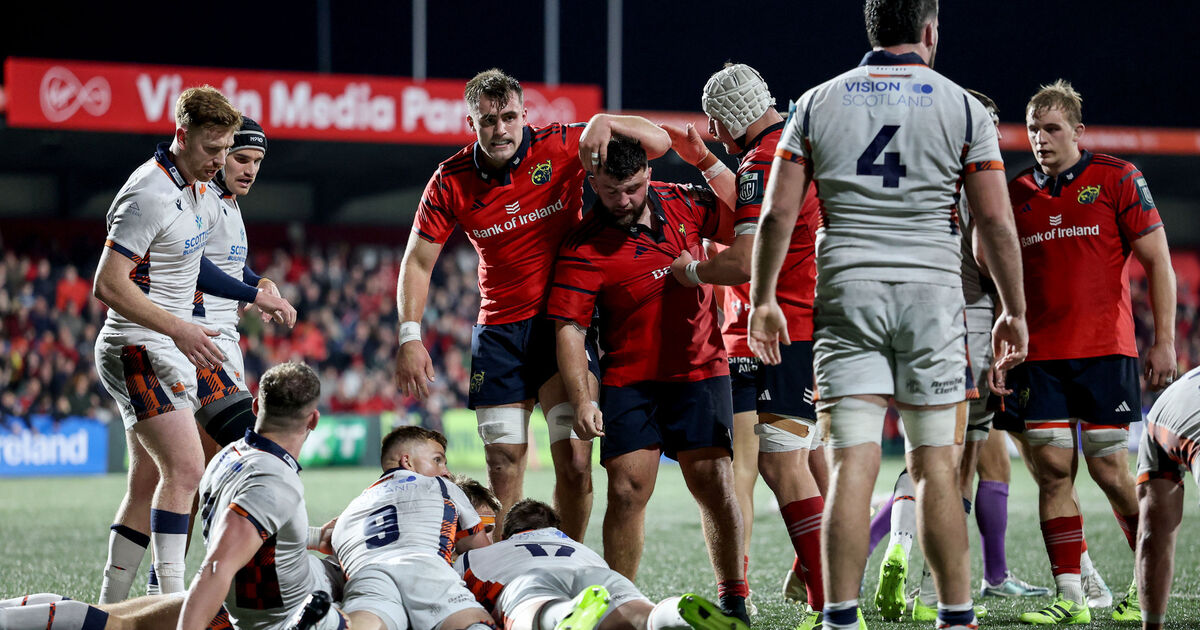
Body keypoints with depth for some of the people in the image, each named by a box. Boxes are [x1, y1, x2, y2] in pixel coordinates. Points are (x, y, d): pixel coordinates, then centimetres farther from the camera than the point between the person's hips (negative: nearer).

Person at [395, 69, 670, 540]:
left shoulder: (560, 147, -7)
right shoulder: (451, 181, -2)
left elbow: (658, 142, -6)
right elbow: (418, 262, 5)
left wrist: (605, 122, -25)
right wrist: (410, 337, -6)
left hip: (563, 322, -2)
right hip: (499, 333, 2)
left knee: (574, 462, -12)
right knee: (504, 468, -1)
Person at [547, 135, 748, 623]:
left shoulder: (683, 203, 1)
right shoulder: (584, 249, -11)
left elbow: (739, 222, 15)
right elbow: (569, 327, -12)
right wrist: (581, 400, -23)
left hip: (699, 370, 2)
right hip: (629, 378, -2)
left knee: (713, 483, -4)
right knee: (627, 490, -9)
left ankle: (733, 599, 10)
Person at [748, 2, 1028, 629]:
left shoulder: (817, 103, 6)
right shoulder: (962, 107, 2)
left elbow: (777, 212, 3)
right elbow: (995, 221, 0)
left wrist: (762, 299, 11)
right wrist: (1014, 310, 9)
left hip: (847, 294, 1)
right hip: (932, 294, -1)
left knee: (853, 463, -2)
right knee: (935, 464, 6)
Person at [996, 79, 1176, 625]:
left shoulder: (1116, 179, 0)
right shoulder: (1016, 194, 11)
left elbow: (1157, 261, 1)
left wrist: (1164, 341, -5)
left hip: (1104, 351, -3)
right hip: (1039, 356, 3)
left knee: (1109, 471, -4)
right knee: (1052, 471, -3)